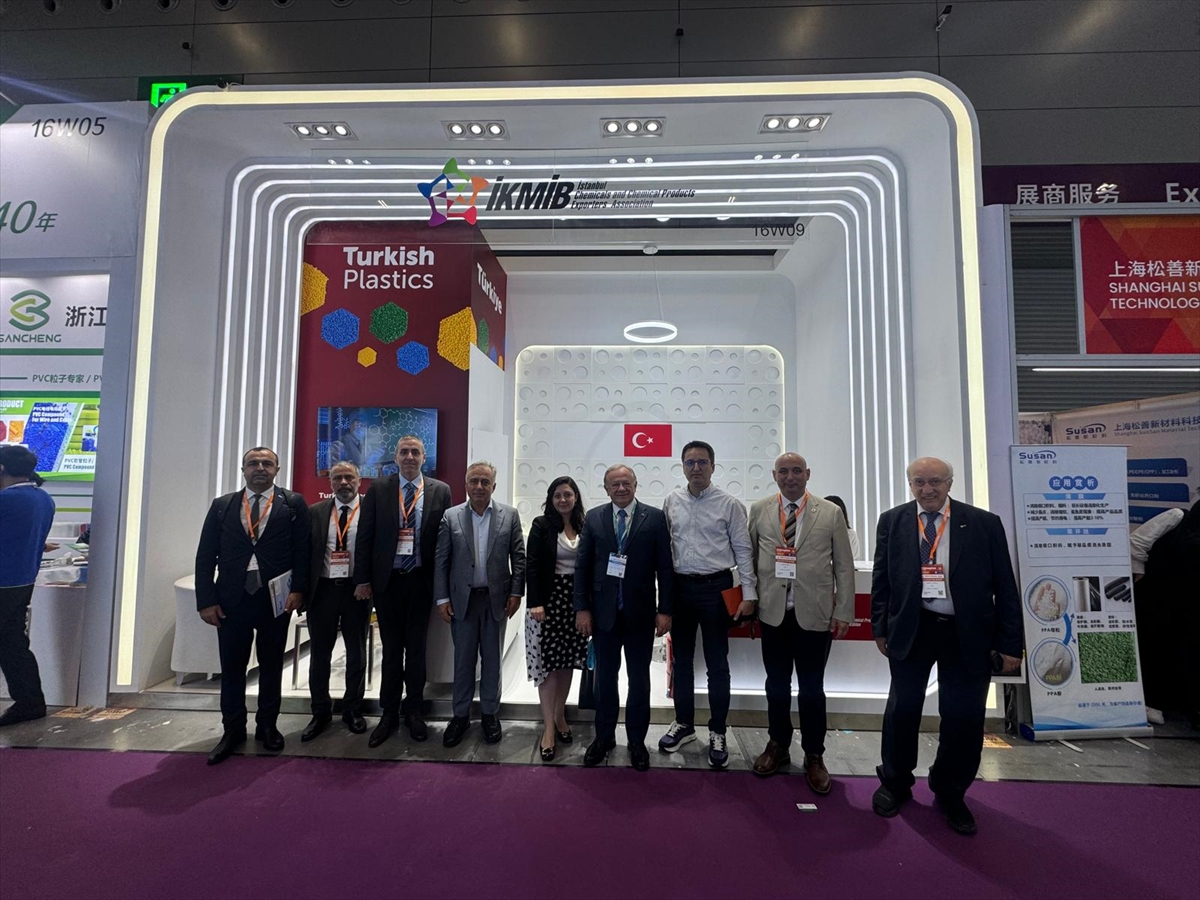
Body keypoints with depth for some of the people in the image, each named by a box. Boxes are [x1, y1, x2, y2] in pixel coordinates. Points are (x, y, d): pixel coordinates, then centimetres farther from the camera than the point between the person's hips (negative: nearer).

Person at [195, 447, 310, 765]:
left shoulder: (293, 504, 0)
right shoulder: (222, 505, 6)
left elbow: (302, 550, -2)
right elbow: (205, 556, 4)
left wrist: (298, 589, -11)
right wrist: (206, 600, -3)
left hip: (276, 599, -1)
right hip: (232, 600, 2)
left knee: (271, 666, 12)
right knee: (232, 667, 10)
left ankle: (267, 727, 27)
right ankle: (233, 731, 26)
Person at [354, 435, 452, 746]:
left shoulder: (440, 491, 0)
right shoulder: (378, 489, 1)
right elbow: (365, 536, 1)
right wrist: (363, 579, -3)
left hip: (421, 580, 0)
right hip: (387, 580, 1)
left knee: (416, 647, 11)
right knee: (391, 648, 12)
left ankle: (414, 711, 26)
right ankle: (389, 714, 25)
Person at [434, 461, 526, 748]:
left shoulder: (510, 515, -1)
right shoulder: (450, 516, -1)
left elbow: (519, 557, 1)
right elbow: (441, 560, -1)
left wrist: (516, 593, -4)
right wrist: (442, 598, -4)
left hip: (496, 598, 0)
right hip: (462, 598, 0)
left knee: (492, 658, 11)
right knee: (463, 659, 10)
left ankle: (490, 713, 27)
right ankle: (461, 715, 26)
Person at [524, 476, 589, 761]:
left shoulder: (585, 526, 5)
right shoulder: (541, 526, -3)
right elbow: (532, 566, -8)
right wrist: (535, 602, -15)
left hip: (576, 600, 3)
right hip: (549, 598, -3)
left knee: (568, 662, 11)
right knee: (548, 663, 0)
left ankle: (559, 716, 28)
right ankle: (548, 727, 10)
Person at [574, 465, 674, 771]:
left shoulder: (655, 517, -4)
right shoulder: (593, 518, 1)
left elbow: (665, 567, -4)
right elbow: (582, 567, 2)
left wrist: (664, 610, -7)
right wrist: (582, 608, -3)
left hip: (640, 613, -1)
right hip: (603, 611, 1)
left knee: (639, 679, 12)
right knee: (604, 677, 14)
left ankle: (637, 740, 29)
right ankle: (604, 736, 32)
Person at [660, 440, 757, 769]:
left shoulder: (729, 504, -6)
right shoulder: (671, 501, 3)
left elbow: (743, 551, -4)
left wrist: (748, 594, -7)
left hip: (715, 587, -3)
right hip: (680, 587, 3)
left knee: (717, 664, 7)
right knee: (681, 660, 15)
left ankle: (717, 732, 24)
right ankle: (684, 724, 32)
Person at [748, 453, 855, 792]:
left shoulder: (831, 513, -2)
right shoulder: (759, 511, 2)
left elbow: (844, 566, 0)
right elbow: (750, 557, 7)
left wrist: (844, 612, -2)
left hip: (815, 614, -1)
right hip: (773, 612, 2)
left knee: (812, 688, 10)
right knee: (777, 685, 15)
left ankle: (814, 756, 29)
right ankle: (778, 746, 34)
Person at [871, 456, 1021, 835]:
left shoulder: (984, 523, -4)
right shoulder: (892, 521, 0)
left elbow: (1004, 587, -2)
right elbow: (881, 579, 5)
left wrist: (1009, 644, -4)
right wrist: (880, 628, 3)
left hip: (967, 635, 0)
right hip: (911, 630, 1)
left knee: (964, 717, 9)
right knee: (902, 710, 11)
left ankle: (950, 793, 33)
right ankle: (895, 784, 33)